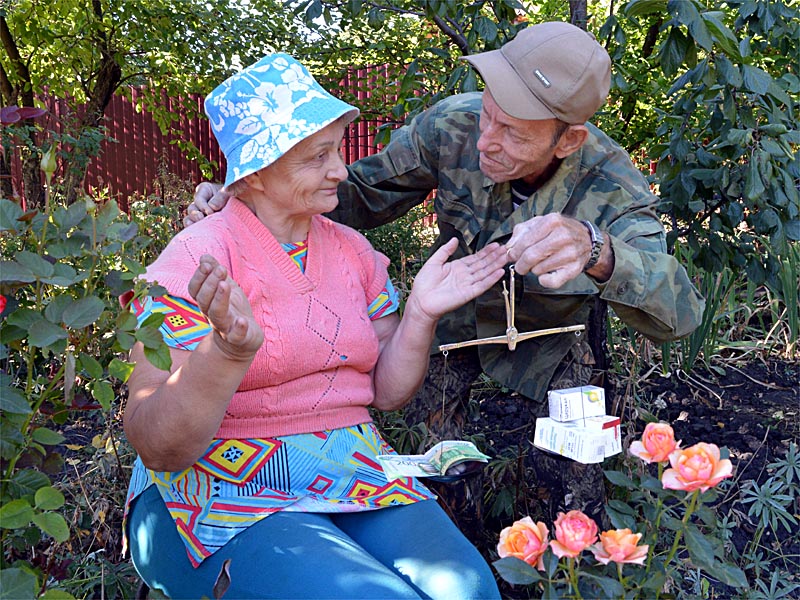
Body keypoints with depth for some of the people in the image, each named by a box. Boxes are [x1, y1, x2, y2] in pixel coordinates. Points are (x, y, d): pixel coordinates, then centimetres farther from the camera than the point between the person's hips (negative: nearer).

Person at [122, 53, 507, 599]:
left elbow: (384, 393, 12)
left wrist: (420, 315, -5)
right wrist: (229, 353, -33)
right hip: (226, 489, -4)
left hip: (356, 473, 5)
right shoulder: (196, 262, -10)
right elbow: (157, 449, -16)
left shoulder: (353, 251, 8)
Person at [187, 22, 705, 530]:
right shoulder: (451, 125, -28)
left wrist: (595, 250, -69)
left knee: (570, 476, -8)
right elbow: (364, 194, -14)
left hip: (546, 331, -2)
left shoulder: (610, 186, -34)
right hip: (456, 312, 2)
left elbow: (679, 312, -47)